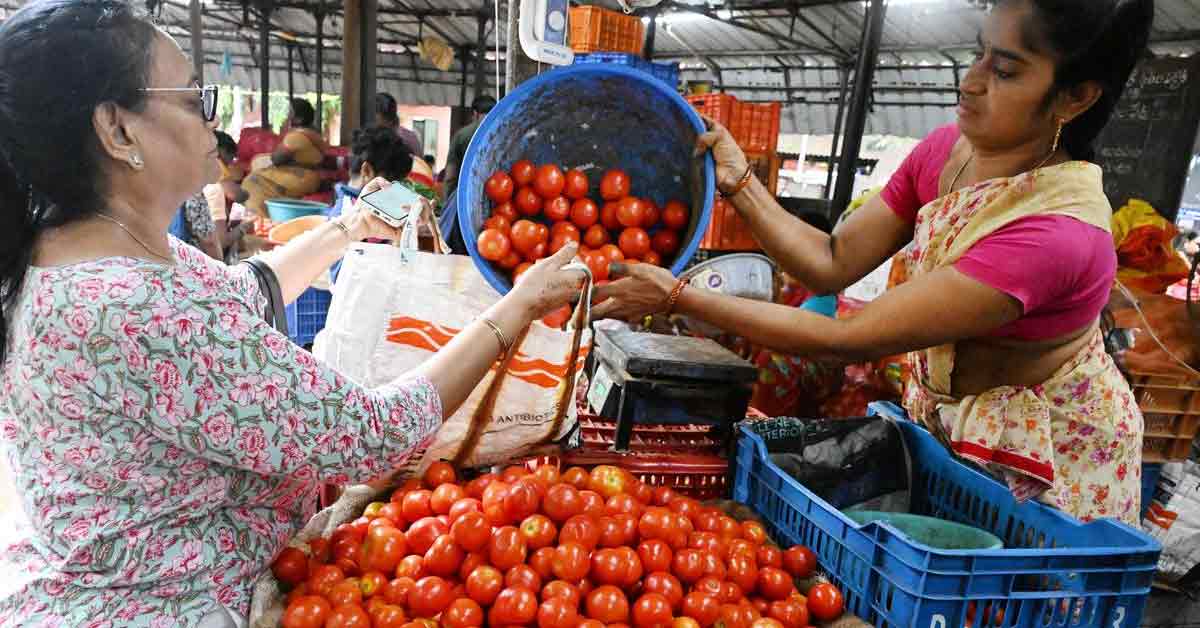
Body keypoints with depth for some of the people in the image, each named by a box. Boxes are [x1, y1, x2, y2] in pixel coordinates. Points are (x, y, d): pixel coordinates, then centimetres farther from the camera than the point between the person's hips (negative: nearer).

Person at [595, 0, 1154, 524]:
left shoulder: (1056, 235, -36)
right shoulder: (944, 150, -12)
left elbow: (849, 341, -37)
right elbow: (832, 264, -12)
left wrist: (677, 297, -36)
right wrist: (736, 181, -23)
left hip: (1046, 451, -6)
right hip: (942, 414, 6)